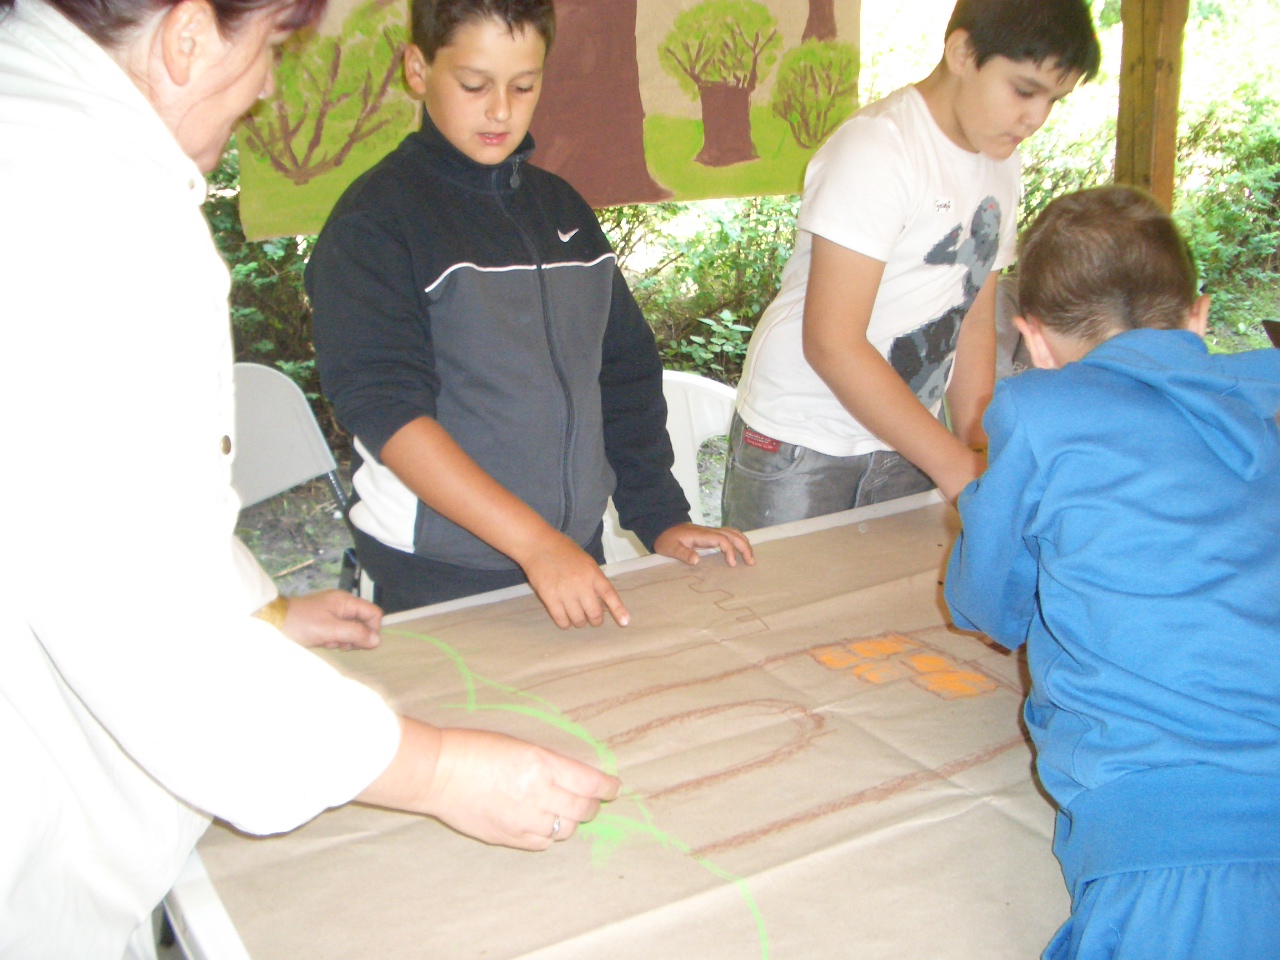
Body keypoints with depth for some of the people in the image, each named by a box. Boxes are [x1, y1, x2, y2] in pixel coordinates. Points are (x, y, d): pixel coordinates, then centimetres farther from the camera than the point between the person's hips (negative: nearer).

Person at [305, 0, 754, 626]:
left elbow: (625, 371, 13)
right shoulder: (374, 220, -10)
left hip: (576, 559, 6)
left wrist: (660, 518, 5)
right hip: (437, 580, -5)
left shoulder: (562, 208, 10)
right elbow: (386, 410, -19)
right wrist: (533, 542, -27)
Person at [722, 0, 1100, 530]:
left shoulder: (999, 161, 6)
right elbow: (831, 344, -24)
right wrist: (957, 467, -22)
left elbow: (975, 320, 12)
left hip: (905, 440, 7)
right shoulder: (876, 148, -19)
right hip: (800, 445, -7)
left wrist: (977, 446, -1)